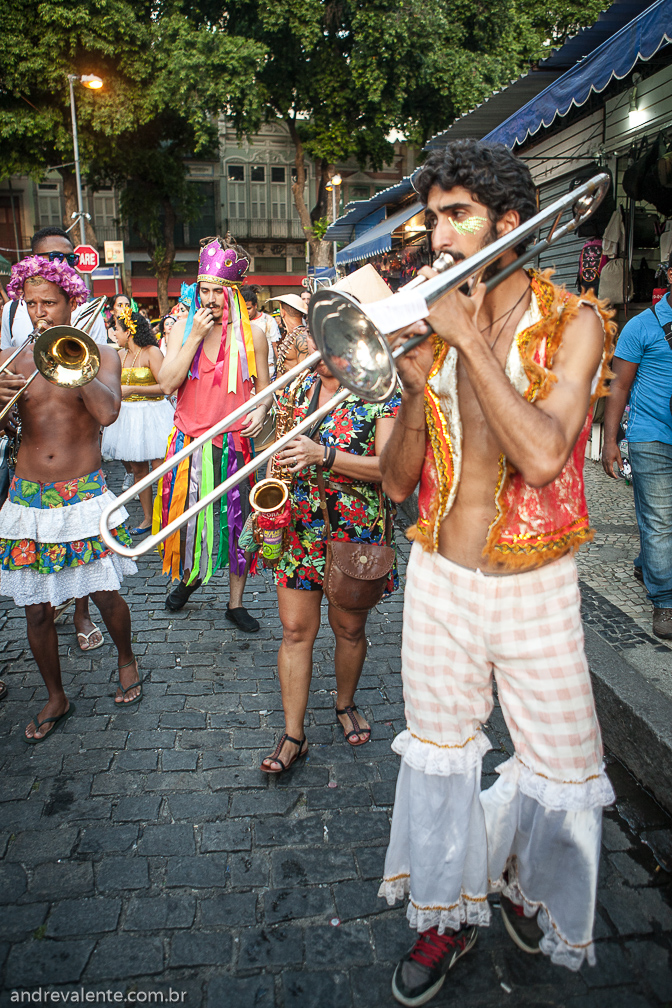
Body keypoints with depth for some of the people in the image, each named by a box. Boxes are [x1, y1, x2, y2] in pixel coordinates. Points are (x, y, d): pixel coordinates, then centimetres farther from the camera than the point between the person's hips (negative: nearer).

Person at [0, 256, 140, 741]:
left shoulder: (101, 354, 0)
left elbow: (107, 413, -19)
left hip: (84, 496, -2)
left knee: (106, 595, 7)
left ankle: (127, 662, 36)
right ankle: (56, 698, 29)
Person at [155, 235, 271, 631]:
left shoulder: (252, 333, 1)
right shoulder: (183, 327, 3)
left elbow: (264, 387, 7)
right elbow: (167, 384, -8)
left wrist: (261, 410, -15)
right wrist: (197, 335, -13)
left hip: (235, 441, -1)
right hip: (189, 441, 1)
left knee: (237, 520, 5)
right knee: (185, 514, 12)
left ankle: (236, 602, 20)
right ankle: (189, 576, 42)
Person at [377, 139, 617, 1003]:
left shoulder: (573, 323, -9)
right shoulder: (438, 324, 2)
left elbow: (542, 457, -28)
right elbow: (397, 483, -2)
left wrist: (472, 340, -24)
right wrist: (416, 386, -18)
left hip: (533, 590, -2)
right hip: (437, 580, 3)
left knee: (560, 773, 11)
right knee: (438, 755, 16)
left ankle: (525, 886, 43)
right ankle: (447, 913, 39)